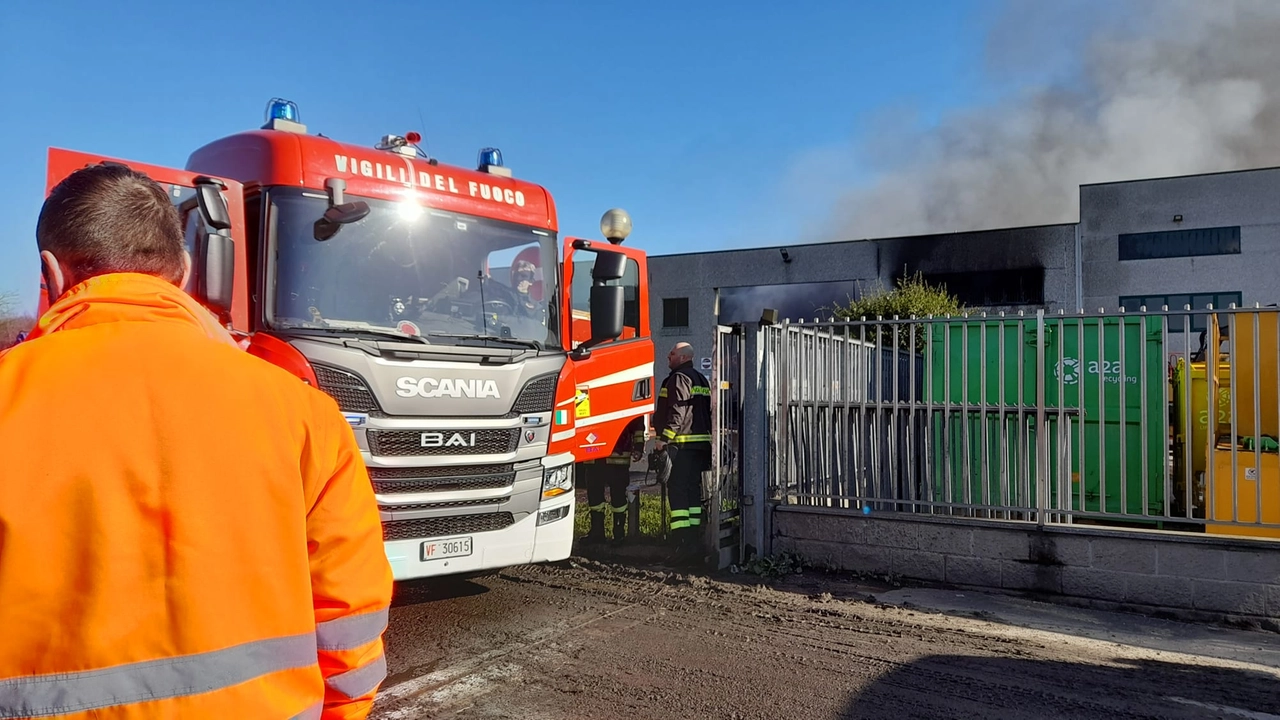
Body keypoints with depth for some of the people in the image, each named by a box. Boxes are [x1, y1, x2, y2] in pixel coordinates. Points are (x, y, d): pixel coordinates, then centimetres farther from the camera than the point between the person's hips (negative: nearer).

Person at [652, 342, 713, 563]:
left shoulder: (679, 378, -9)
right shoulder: (702, 380, 20)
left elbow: (678, 412, -19)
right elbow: (707, 412, 21)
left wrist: (663, 438, -18)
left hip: (681, 445, -9)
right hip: (701, 444, 9)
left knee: (677, 492, -8)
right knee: (693, 491, 12)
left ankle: (683, 543, -12)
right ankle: (694, 541, 15)